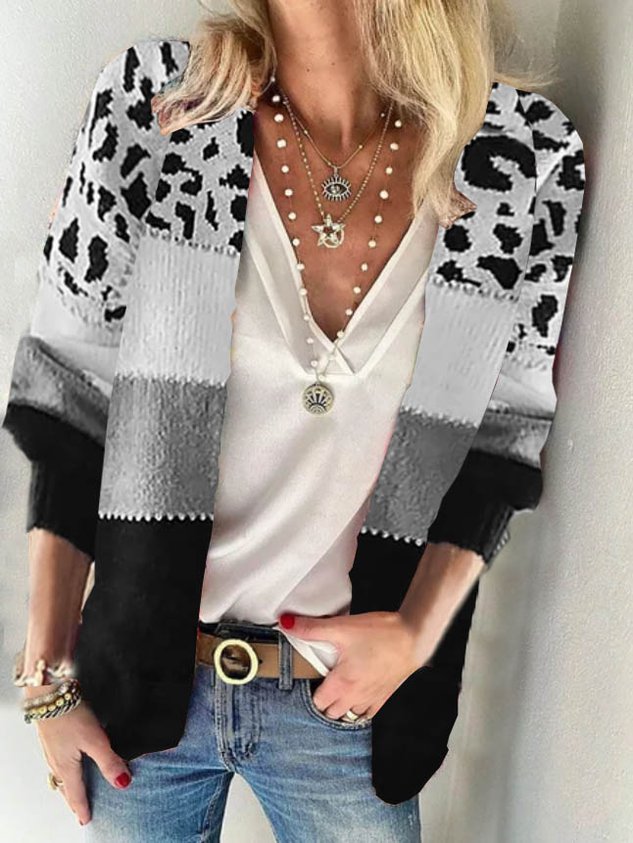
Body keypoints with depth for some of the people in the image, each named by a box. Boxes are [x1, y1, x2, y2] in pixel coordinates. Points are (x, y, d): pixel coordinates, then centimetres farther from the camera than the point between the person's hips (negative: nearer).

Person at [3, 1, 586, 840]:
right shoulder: (149, 101, -11)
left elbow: (503, 433, 0)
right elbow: (68, 407, -7)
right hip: (140, 673, 1)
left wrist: (418, 632, -11)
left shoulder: (528, 157, -10)